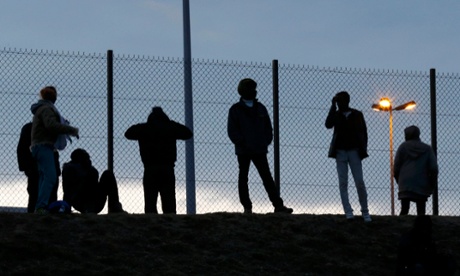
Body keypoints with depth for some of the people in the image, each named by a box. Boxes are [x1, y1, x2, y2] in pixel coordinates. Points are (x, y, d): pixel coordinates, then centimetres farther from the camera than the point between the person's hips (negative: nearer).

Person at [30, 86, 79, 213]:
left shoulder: (41, 109, 22)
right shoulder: (46, 109, -9)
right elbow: (51, 125, -24)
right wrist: (71, 130, -20)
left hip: (40, 147, 10)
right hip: (43, 147, -10)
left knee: (44, 178, 7)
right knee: (50, 177, -18)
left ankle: (39, 207, 2)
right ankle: (41, 206, -26)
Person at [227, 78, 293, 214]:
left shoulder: (260, 108, 12)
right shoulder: (235, 110, 1)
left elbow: (268, 127, 16)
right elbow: (232, 131, -4)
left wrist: (266, 142, 1)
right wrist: (242, 143, -14)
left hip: (259, 150, 2)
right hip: (243, 151, -2)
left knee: (267, 178, -1)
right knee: (243, 178, 2)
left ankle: (278, 205, -6)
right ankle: (247, 207, 5)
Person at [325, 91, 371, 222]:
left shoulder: (357, 115, 6)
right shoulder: (336, 115, 8)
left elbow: (363, 132, 8)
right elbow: (328, 125, -11)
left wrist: (363, 149, -2)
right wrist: (333, 106, -11)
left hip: (354, 151, -1)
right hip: (340, 152, 1)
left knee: (360, 182, -5)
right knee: (343, 183, -6)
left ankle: (365, 212, 2)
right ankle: (348, 212, -10)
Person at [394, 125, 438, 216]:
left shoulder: (403, 147, 6)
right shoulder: (427, 149, 8)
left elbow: (396, 168, 4)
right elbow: (433, 168, 0)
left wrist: (399, 181, 17)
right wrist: (431, 185, 9)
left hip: (405, 185, -1)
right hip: (422, 186, 1)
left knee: (404, 210, -5)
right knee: (421, 211, 1)